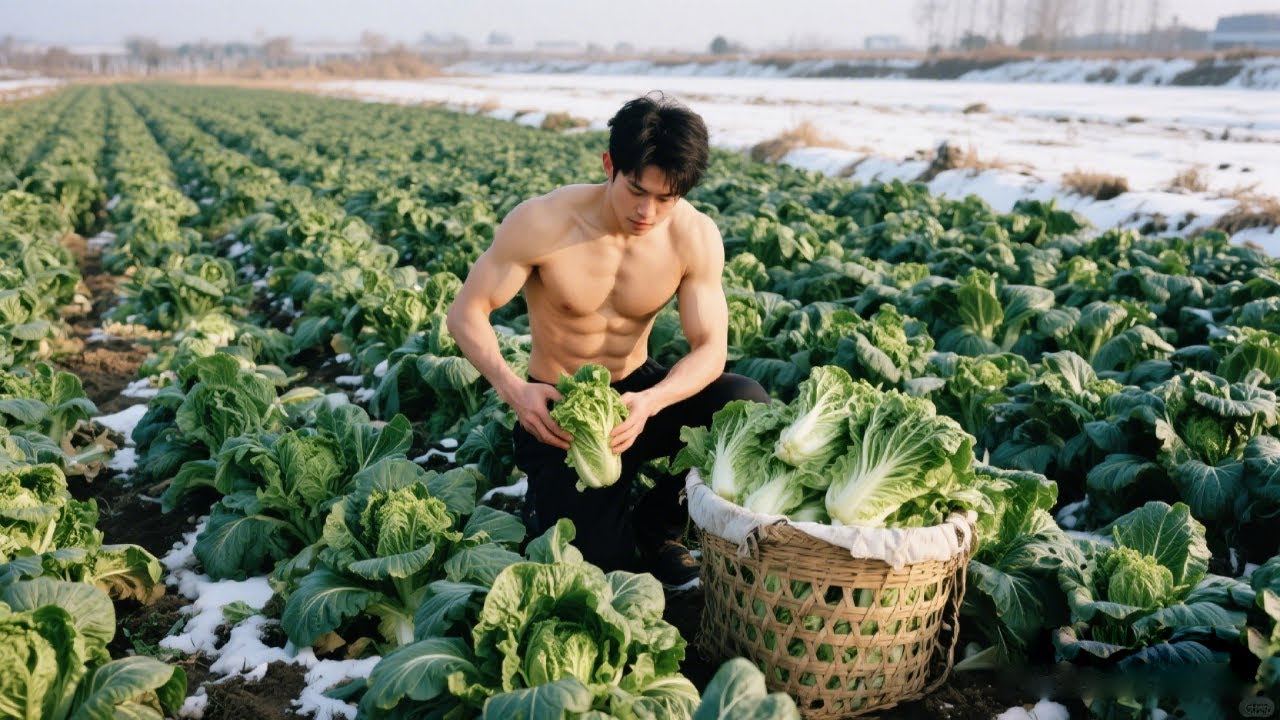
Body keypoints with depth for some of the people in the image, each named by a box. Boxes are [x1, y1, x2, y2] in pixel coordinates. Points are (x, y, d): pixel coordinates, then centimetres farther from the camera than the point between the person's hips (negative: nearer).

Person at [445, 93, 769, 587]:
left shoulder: (696, 236, -15)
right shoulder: (541, 223, -21)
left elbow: (710, 348, -17)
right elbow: (467, 312, -16)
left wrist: (650, 402, -38)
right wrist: (511, 387, -35)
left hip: (640, 392, 3)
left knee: (747, 403, -25)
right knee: (599, 560, -16)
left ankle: (657, 527, 0)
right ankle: (546, 498, 21)